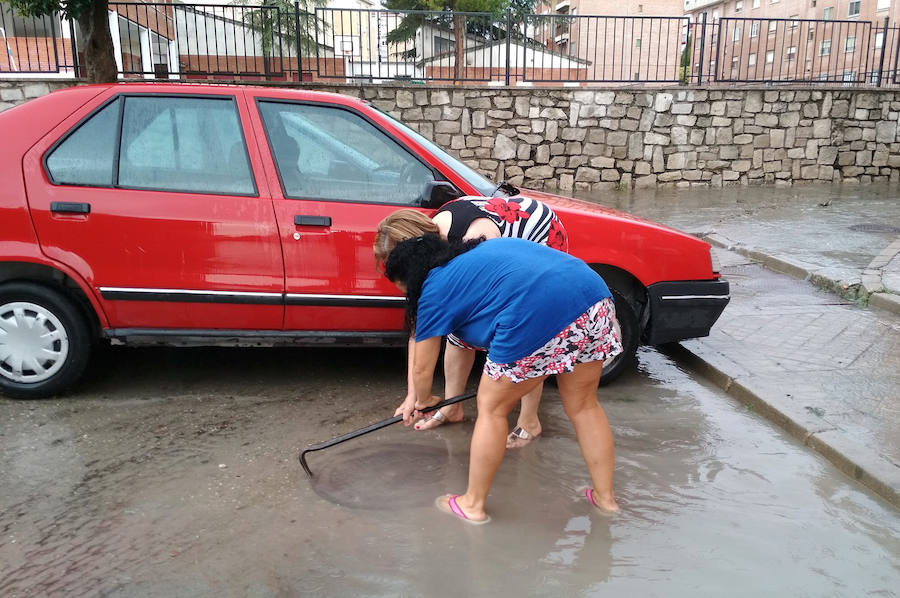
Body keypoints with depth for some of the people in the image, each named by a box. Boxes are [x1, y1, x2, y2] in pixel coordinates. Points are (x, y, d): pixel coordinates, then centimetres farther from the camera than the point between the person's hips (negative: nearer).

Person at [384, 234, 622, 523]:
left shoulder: (434, 290, 12)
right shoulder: (478, 251, 32)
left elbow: (423, 369, 19)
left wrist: (422, 400, 41)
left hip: (539, 313, -8)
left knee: (492, 408, 13)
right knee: (583, 405, 24)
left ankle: (473, 504, 25)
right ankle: (605, 497, 35)